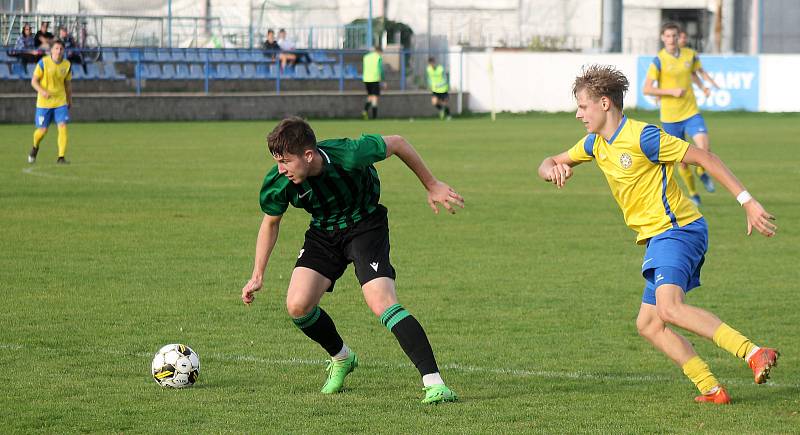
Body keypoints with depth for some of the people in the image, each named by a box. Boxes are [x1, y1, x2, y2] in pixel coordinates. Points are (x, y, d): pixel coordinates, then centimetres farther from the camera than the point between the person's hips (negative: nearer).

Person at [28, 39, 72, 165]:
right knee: (42, 130, 2)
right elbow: (34, 81, -7)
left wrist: (69, 101, 19)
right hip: (44, 102, -2)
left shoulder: (67, 65, 1)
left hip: (61, 102, 2)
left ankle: (61, 157, -11)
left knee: (63, 127, -14)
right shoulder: (43, 62, -9)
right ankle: (35, 147, 36)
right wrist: (42, 91, -25)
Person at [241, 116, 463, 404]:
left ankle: (434, 383, -22)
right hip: (323, 234, 4)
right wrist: (257, 276, 3)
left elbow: (397, 144, -14)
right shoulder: (277, 184, -20)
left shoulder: (349, 155, -33)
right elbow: (270, 222, 3)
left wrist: (432, 186, -5)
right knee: (297, 306, -11)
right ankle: (341, 358, 21)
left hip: (365, 226, -4)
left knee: (382, 303, -23)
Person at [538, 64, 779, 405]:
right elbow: (548, 164, 24)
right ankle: (711, 389, 0)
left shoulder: (642, 137, -14)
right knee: (648, 325, 5)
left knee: (669, 308, -30)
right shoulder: (596, 143, 13)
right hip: (656, 238, 10)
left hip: (677, 229, -10)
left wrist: (747, 201, -17)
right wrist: (553, 170, -3)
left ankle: (755, 354, -39)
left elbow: (704, 158, -12)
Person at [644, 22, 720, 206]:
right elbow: (646, 89, -12)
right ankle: (693, 194, 26)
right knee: (683, 161, 4)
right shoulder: (659, 60, -10)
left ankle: (702, 172, 14)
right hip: (670, 117, -2)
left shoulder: (690, 54, 2)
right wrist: (672, 91, -20)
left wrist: (704, 86, 5)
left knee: (704, 148, -19)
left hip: (691, 113, 2)